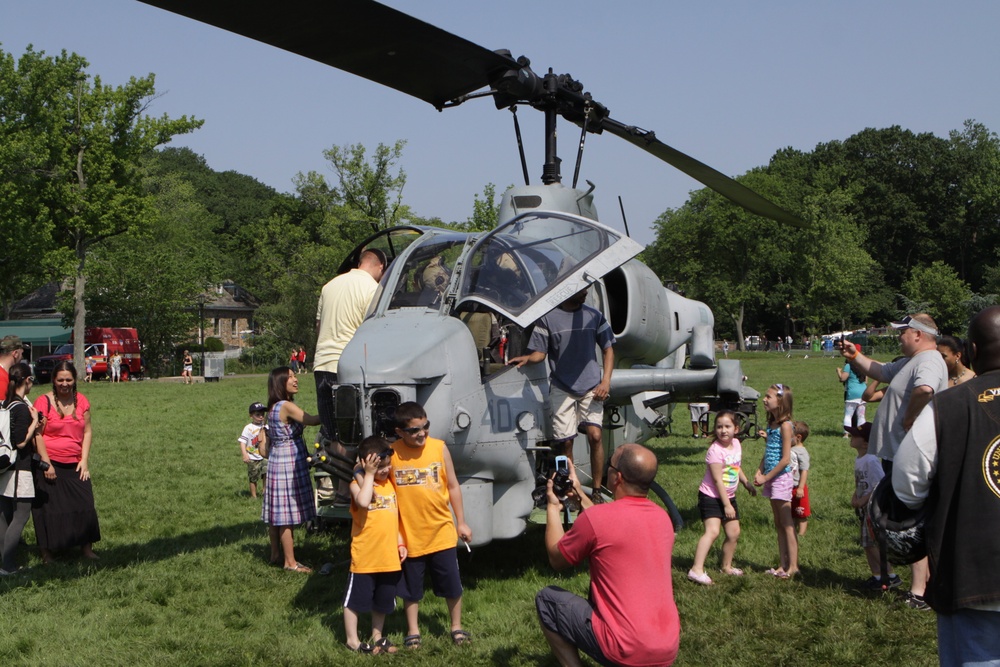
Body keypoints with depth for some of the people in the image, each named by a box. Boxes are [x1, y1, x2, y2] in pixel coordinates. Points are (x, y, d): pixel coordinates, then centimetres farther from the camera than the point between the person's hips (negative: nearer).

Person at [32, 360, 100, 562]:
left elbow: (87, 431, 8)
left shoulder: (81, 401, 5)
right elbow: (37, 434, -9)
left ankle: (87, 549, 13)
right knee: (49, 510, 1)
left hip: (75, 465, 4)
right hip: (50, 465, -4)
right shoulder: (44, 401, -8)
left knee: (84, 506, 1)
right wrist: (46, 463, -13)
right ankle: (46, 553, 12)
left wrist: (84, 460, 0)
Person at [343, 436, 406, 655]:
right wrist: (369, 475, -27)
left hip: (389, 556, 6)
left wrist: (400, 543, 12)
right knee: (355, 599, 5)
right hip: (365, 557, -6)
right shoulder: (359, 484, -11)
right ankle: (352, 639, 17)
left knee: (382, 600, 18)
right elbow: (363, 501, -35)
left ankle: (377, 636, 33)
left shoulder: (390, 484, 9)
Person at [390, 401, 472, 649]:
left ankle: (457, 627, 30)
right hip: (409, 534, -1)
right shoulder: (391, 454, -10)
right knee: (411, 587, 14)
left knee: (452, 584, 11)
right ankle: (412, 631, 32)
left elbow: (453, 486, 4)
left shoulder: (439, 448, -6)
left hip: (441, 531, 1)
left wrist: (461, 522, 6)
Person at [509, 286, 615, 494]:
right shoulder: (548, 318, 0)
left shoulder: (594, 316, 9)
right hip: (562, 389, -1)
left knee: (595, 435, -11)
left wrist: (606, 380, 1)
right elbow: (540, 352, 1)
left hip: (591, 387, 1)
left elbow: (608, 349, 13)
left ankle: (597, 491, 0)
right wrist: (527, 358, -22)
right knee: (566, 440, 0)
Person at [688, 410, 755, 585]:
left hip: (728, 497, 8)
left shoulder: (736, 443, 2)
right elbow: (717, 480, -22)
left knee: (734, 533, 13)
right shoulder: (715, 450, -21)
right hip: (711, 497, -8)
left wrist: (746, 483, 27)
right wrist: (727, 505, -21)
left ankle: (727, 566, 33)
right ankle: (696, 570, -27)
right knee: (712, 531, -23)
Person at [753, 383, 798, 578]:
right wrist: (759, 472, 0)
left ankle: (793, 566, 2)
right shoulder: (772, 424, 10)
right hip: (770, 478, 9)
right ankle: (783, 564, 17)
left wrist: (766, 477, -14)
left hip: (781, 477, -9)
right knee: (778, 524, 12)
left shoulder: (785, 425, -15)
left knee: (787, 524, -3)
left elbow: (785, 459, -18)